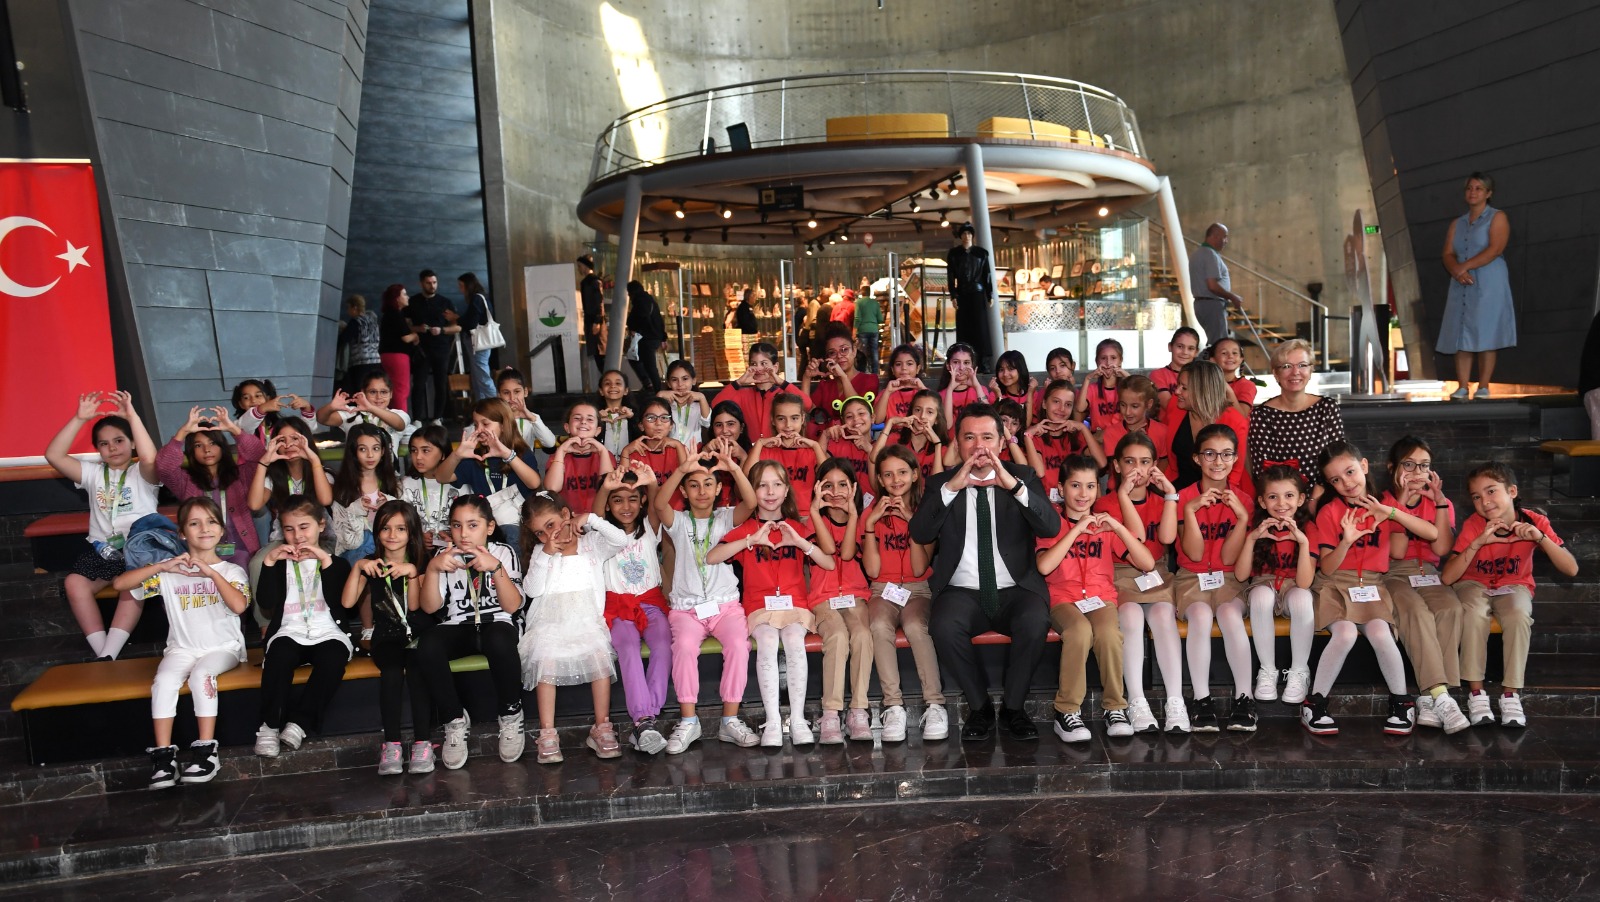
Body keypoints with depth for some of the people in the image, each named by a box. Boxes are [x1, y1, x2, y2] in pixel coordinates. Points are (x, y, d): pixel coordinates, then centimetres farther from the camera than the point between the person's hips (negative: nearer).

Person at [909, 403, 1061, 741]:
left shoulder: (1023, 477, 9)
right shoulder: (941, 483, 9)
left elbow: (1051, 527, -8)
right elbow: (919, 534, -7)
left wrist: (1014, 486, -22)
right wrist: (951, 487, -18)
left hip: (1016, 590, 0)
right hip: (962, 593, 0)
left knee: (1035, 621, -32)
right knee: (943, 626, -31)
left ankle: (1013, 707, -7)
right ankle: (979, 707, -7)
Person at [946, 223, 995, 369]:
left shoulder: (981, 253, 6)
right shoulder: (953, 253, 6)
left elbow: (988, 274, 5)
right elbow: (951, 276, 2)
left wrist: (990, 295, 1)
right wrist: (953, 296, -7)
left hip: (978, 293, 0)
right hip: (962, 294, 0)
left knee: (981, 327, -4)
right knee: (964, 329, 0)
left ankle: (983, 363, -5)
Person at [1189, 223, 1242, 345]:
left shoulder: (1197, 253, 17)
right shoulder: (1211, 255, -14)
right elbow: (1213, 286, -23)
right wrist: (1233, 297, -10)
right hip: (1213, 304, -10)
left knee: (1214, 343, 13)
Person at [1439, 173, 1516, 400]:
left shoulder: (1497, 217, 2)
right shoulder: (1457, 224, 18)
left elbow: (1494, 250, -12)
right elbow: (1448, 255, 7)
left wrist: (1464, 266, -16)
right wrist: (1456, 270, -13)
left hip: (1489, 285, -5)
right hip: (1462, 287, 5)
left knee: (1485, 336, -7)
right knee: (1462, 336, -1)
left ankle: (1483, 387, -6)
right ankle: (1462, 387, -1)